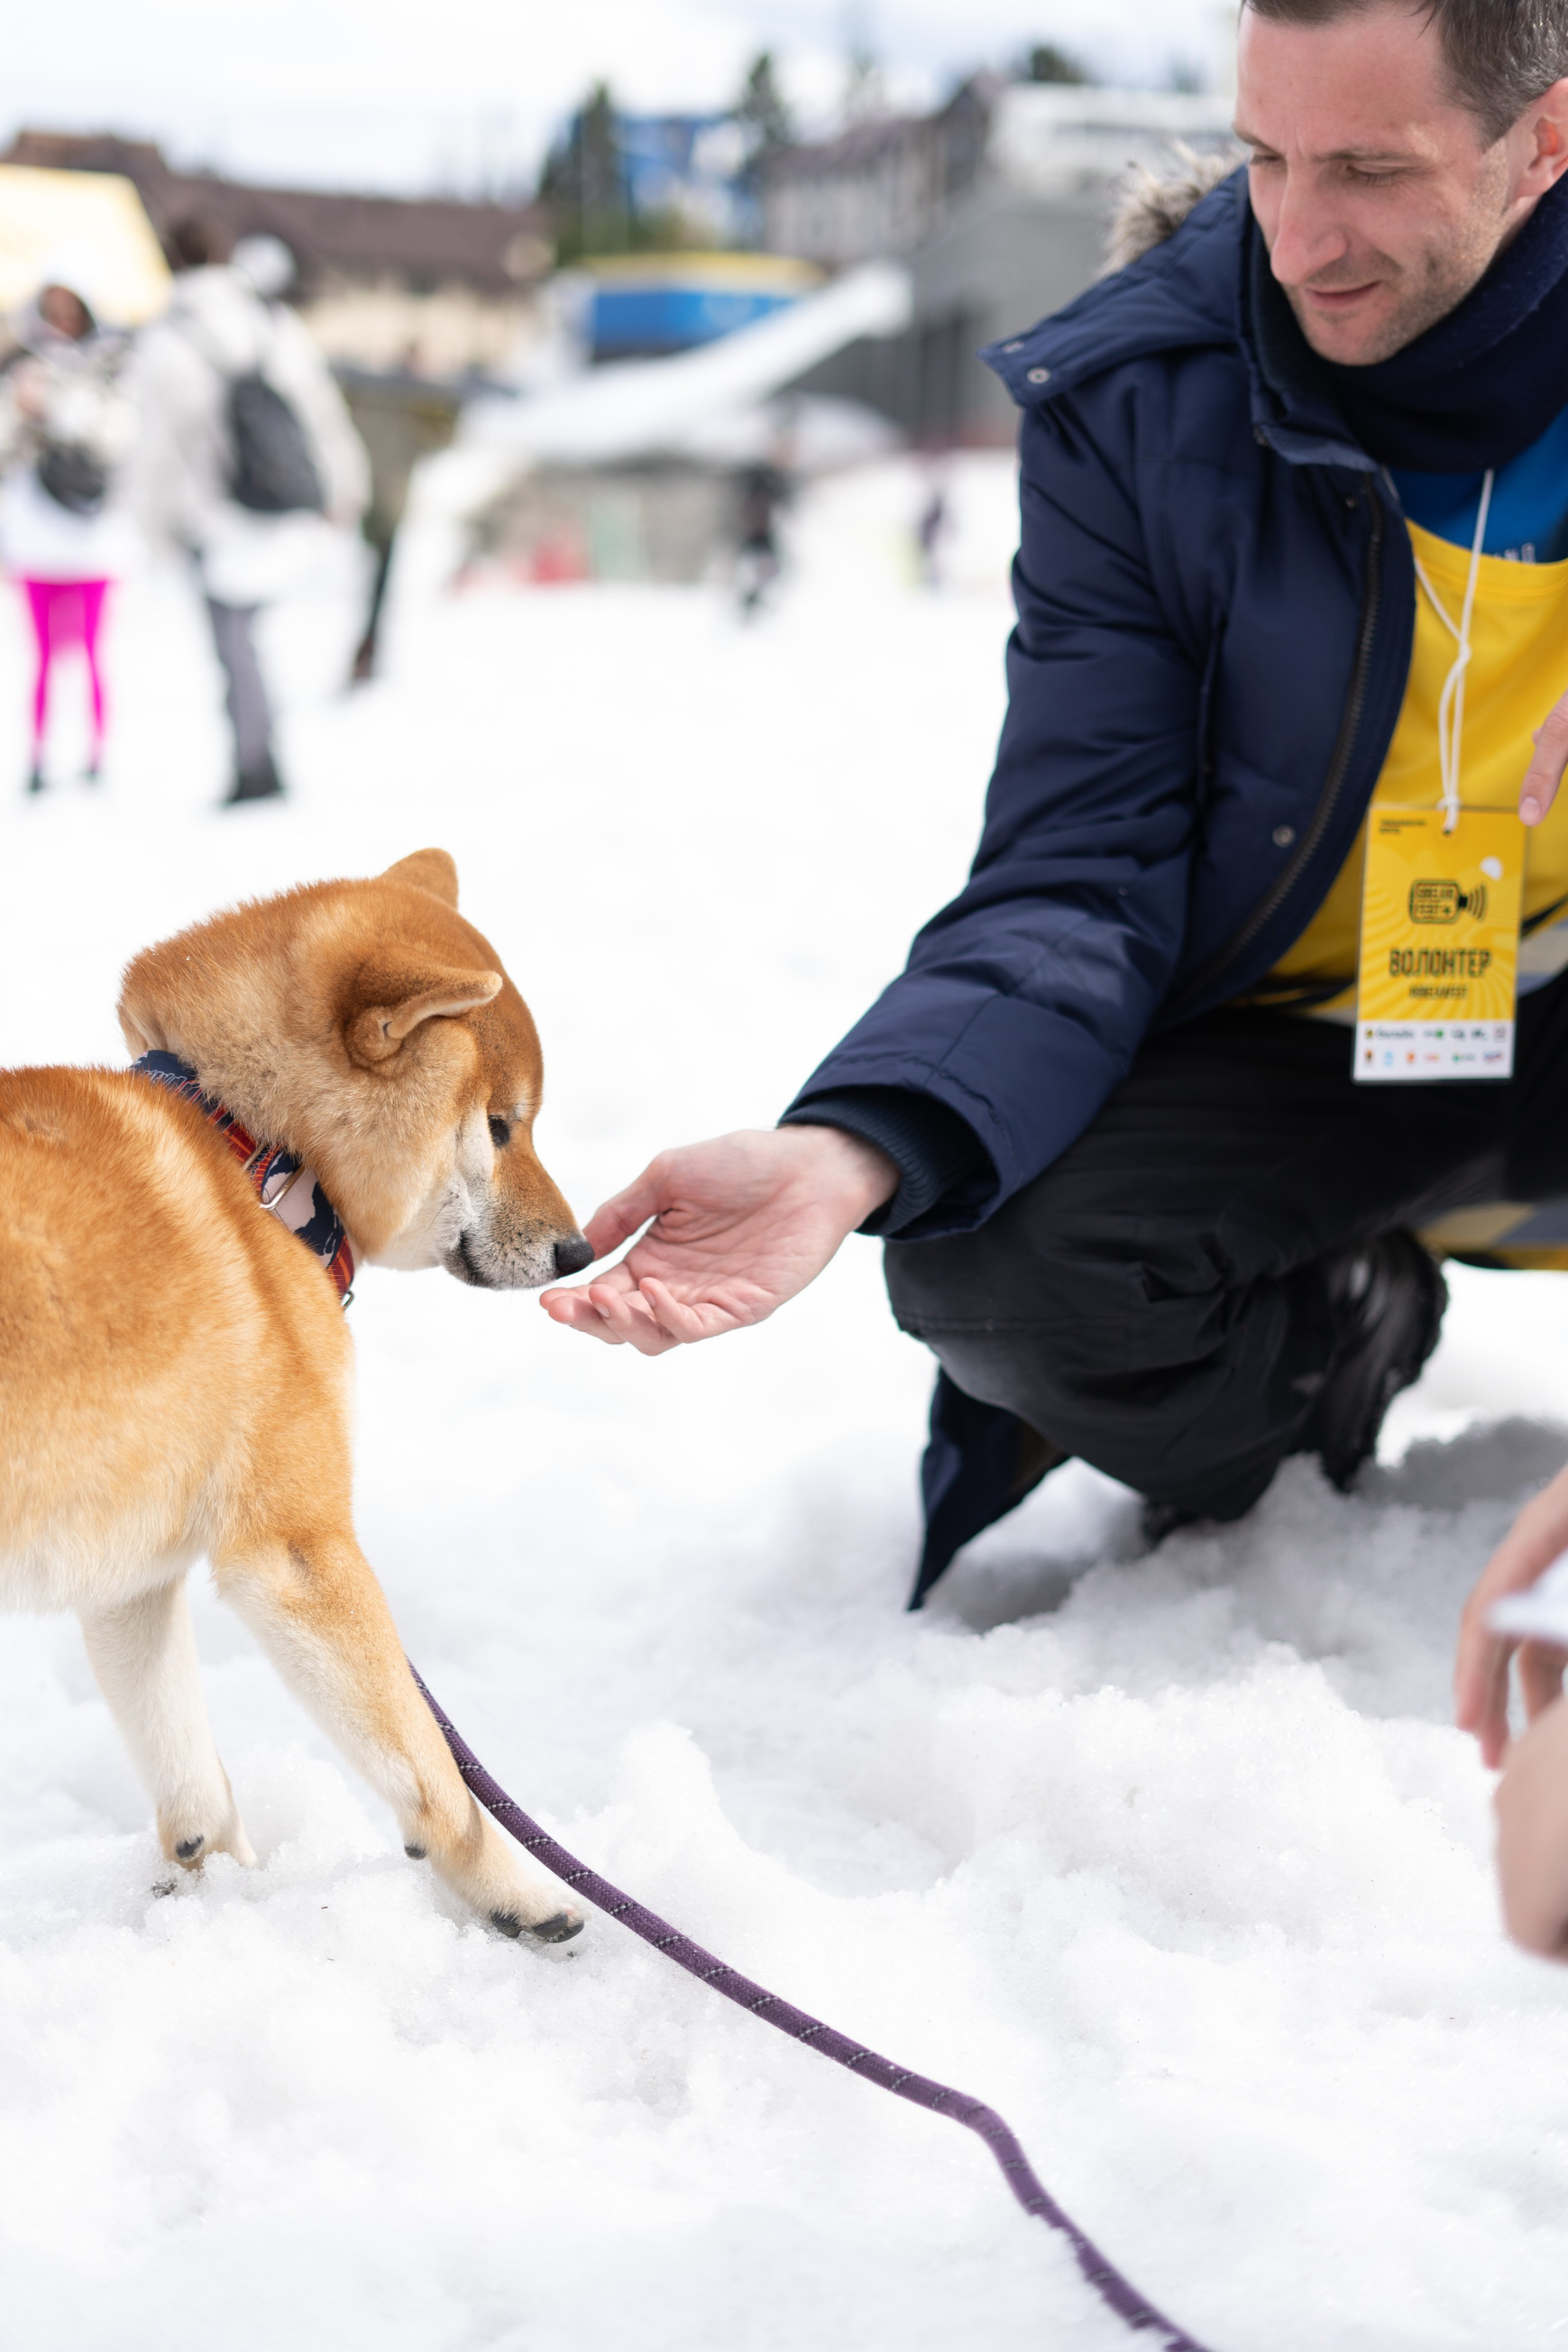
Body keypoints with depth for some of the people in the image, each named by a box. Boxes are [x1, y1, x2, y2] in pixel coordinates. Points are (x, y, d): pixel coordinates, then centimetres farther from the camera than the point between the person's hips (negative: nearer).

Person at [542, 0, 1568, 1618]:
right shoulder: (1137, 404, -12)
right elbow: (1082, 880, -17)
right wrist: (843, 1153, -37)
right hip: (1302, 1043, 1)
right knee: (989, 1261, -28)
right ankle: (1343, 1321, 7)